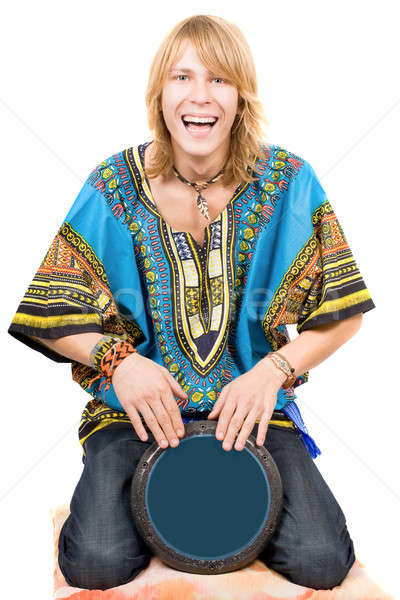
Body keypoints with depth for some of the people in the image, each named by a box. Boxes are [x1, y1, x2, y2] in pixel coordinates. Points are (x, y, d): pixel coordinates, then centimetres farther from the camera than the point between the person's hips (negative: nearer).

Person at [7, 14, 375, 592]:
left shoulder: (287, 181, -6)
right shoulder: (114, 186, -7)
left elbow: (341, 313, -2)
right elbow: (52, 316, -2)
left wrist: (274, 371, -17)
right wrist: (117, 359, -20)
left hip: (253, 407, 1)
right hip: (138, 409, 0)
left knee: (321, 561, -14)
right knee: (97, 562, -19)